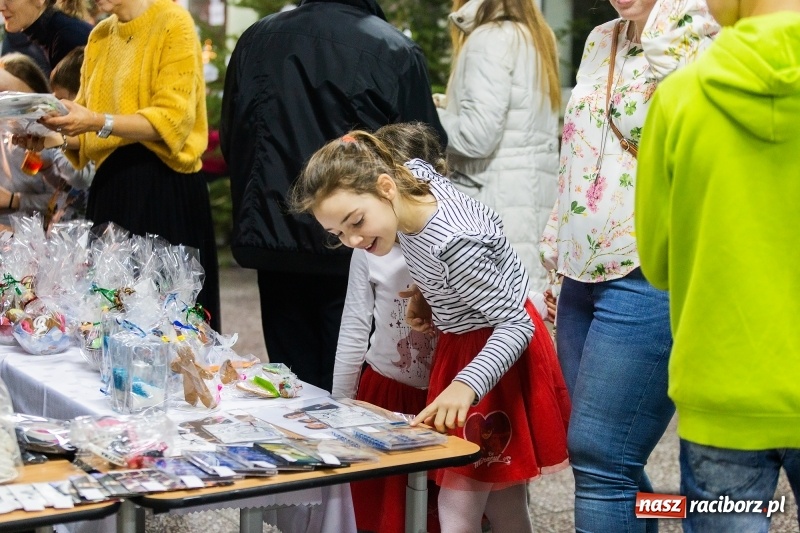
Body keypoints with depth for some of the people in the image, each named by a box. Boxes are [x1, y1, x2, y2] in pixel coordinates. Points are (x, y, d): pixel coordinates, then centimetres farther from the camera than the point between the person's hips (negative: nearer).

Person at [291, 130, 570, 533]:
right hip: (460, 344, 8)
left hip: (499, 350, -8)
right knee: (500, 499, 17)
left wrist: (465, 385, -44)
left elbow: (516, 326, -29)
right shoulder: (414, 175, -13)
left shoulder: (455, 244, -35)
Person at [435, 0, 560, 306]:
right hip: (533, 189, 9)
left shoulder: (489, 39, -10)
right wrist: (448, 109, 16)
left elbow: (477, 135, -16)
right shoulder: (535, 34, 17)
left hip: (500, 197, -9)